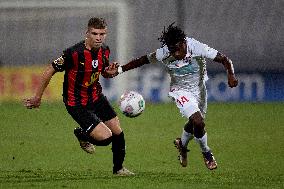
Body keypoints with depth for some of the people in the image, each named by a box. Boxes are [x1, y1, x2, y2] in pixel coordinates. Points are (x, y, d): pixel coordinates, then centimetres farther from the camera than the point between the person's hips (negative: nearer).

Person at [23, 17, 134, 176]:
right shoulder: (74, 53, -28)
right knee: (106, 137, -15)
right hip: (77, 104, -7)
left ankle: (119, 168, 31)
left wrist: (109, 72, -11)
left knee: (118, 133, 7)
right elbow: (49, 72, -17)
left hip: (96, 96, 7)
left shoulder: (104, 50, -6)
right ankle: (82, 135, 17)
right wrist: (37, 98, -9)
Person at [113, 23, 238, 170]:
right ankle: (206, 153, 4)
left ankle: (182, 144, 51)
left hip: (199, 88, 2)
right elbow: (142, 60, -12)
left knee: (194, 123, 18)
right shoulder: (163, 53, -26)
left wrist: (231, 75, -42)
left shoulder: (196, 48, -28)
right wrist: (120, 69, -14)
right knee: (198, 122, -21)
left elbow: (224, 60, -24)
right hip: (180, 90, -2)